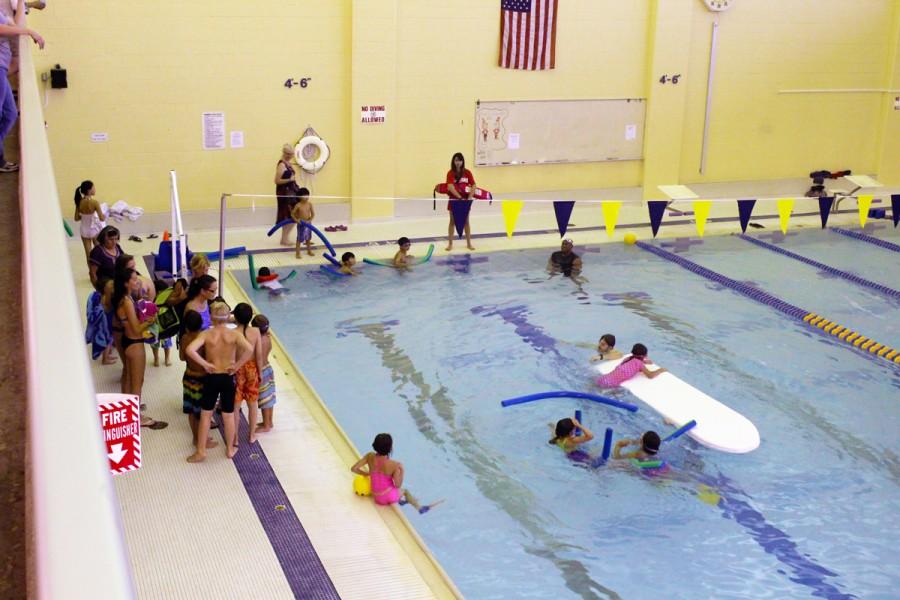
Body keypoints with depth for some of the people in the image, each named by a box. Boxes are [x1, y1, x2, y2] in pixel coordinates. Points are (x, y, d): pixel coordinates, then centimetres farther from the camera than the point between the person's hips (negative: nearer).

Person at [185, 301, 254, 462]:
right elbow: (249, 349, -26)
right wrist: (236, 365, -14)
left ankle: (201, 452, 16)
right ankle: (230, 449, 28)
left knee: (205, 415, 12)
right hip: (228, 378, 1)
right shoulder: (234, 334, -9)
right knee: (228, 415, 15)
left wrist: (205, 364, -14)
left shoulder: (206, 334, -10)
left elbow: (189, 350, -25)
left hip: (211, 378, -1)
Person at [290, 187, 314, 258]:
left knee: (308, 238, 17)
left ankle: (309, 251, 33)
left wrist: (309, 220, -18)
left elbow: (313, 214, -4)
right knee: (299, 239, 1)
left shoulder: (310, 204, -5)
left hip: (308, 224, 4)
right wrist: (296, 219, -22)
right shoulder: (298, 205, -14)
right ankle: (297, 253, 10)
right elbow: (292, 213, -7)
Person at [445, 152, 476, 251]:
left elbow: (473, 185, -6)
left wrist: (469, 197, -19)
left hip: (465, 200, 2)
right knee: (452, 222, 6)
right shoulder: (450, 173, -9)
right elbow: (450, 187, -21)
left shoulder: (467, 172, -2)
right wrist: (460, 197, -29)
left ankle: (469, 243, 17)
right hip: (454, 200, -2)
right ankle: (450, 244, 12)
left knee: (466, 221, 9)